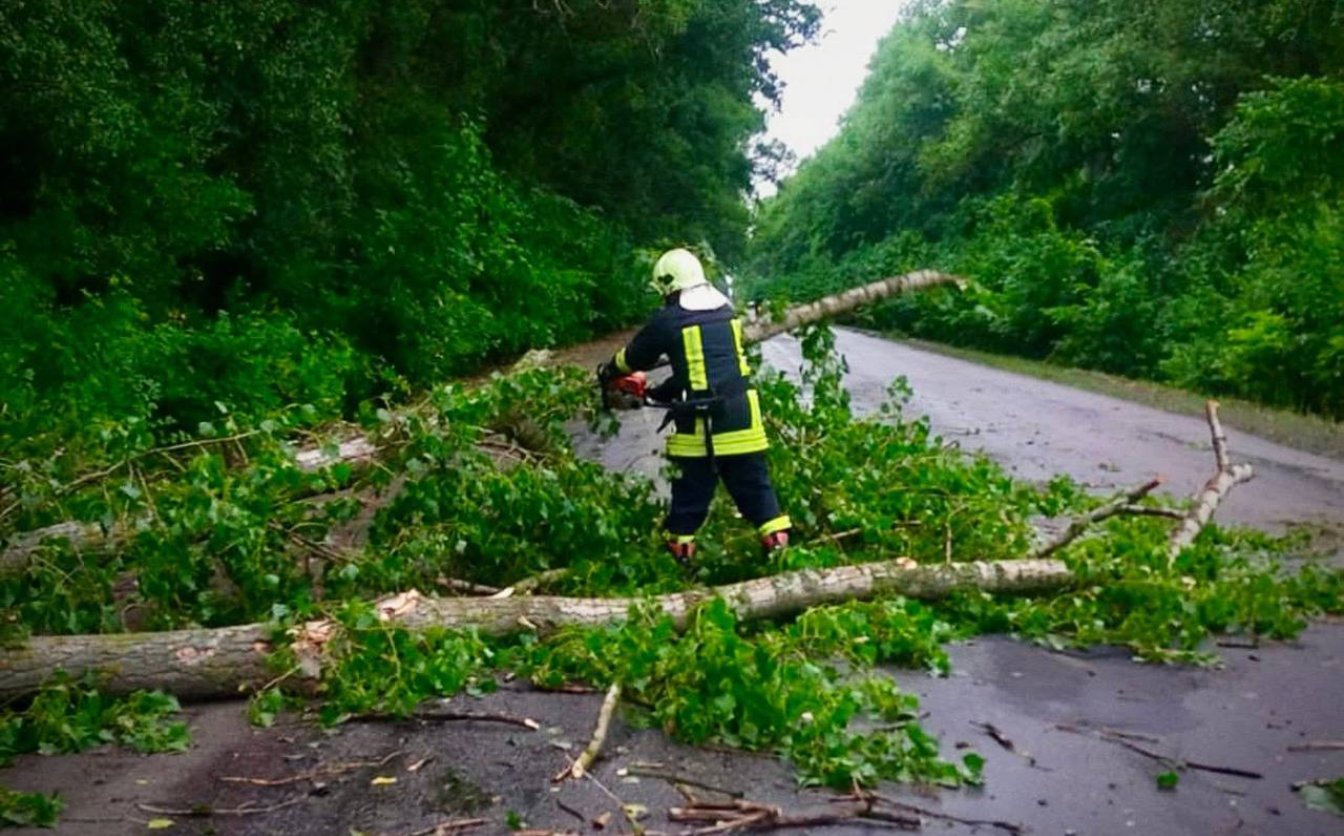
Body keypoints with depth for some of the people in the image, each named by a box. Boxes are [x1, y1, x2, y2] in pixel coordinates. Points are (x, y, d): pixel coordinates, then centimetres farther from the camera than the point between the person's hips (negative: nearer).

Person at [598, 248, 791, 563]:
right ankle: (777, 539, 5)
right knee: (754, 481, 10)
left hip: (699, 419, -4)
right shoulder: (726, 311, 12)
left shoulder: (668, 319, -5)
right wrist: (663, 391, 30)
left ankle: (680, 547, 20)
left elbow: (635, 356, 12)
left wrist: (607, 372, 34)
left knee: (692, 487, 9)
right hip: (740, 411, 4)